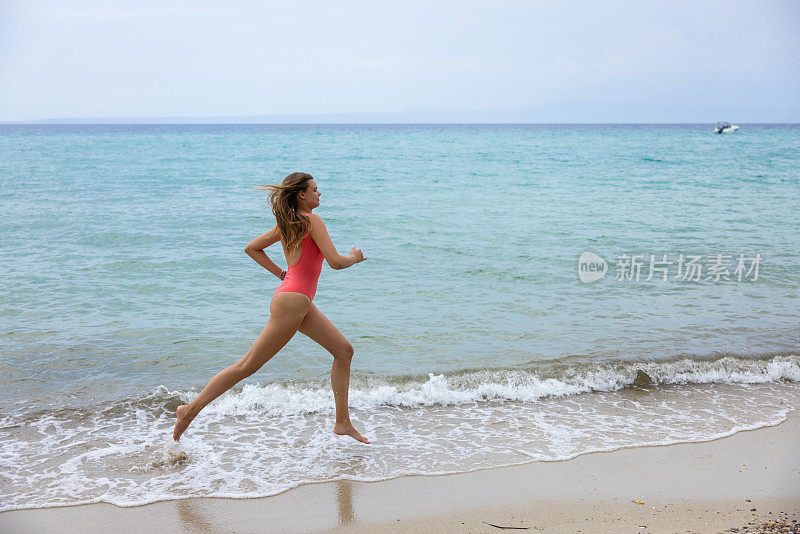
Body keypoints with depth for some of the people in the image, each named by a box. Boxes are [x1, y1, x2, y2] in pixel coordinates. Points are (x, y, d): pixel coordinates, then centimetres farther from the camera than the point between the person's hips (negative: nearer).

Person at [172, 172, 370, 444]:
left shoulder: (287, 224, 13)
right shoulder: (312, 221, -12)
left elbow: (252, 248, 21)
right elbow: (336, 262, -18)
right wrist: (354, 258, 3)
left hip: (302, 303, 10)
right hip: (292, 301, -10)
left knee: (344, 350, 9)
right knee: (247, 366, -3)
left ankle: (342, 422, 13)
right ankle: (191, 409, 6)